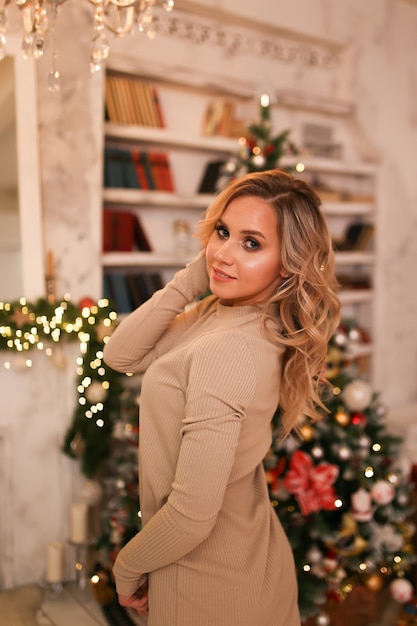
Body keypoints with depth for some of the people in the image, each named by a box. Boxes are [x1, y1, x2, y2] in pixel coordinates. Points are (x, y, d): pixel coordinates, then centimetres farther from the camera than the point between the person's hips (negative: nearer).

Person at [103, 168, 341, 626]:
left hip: (208, 584, -7)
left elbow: (192, 515, -29)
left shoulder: (226, 351, -32)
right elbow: (120, 354, -4)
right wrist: (192, 277, -14)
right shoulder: (216, 311, -6)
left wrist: (127, 568, -9)